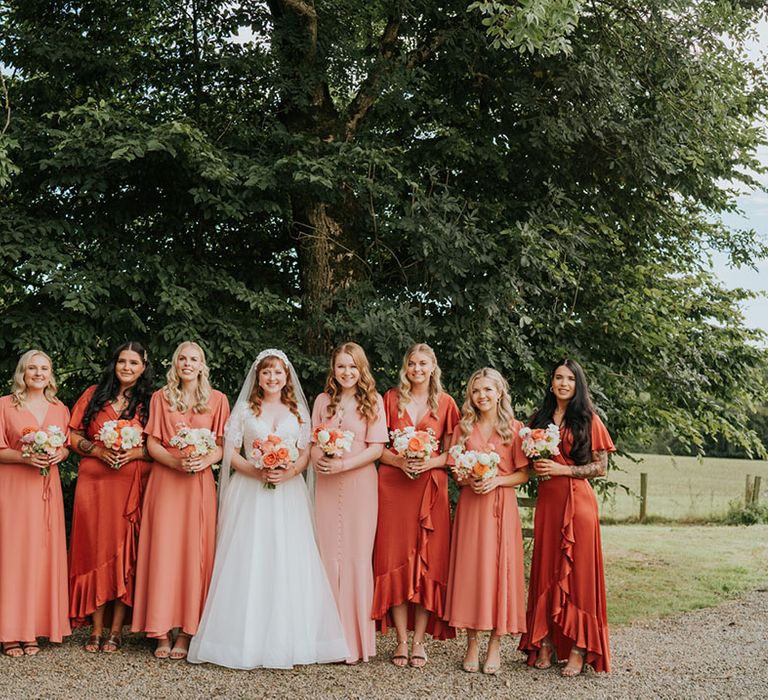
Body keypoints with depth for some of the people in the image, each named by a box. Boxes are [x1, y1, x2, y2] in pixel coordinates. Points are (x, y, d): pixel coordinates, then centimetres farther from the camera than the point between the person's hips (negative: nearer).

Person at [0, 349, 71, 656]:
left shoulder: (59, 409, 12)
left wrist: (57, 454, -5)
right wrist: (25, 457, -16)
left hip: (47, 487, 4)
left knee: (43, 553, 1)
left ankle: (32, 630, 9)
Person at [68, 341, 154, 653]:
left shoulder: (150, 402, 6)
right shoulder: (94, 395, 10)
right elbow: (74, 435, 9)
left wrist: (135, 453, -13)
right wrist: (97, 450, -8)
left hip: (133, 485, -1)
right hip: (93, 483, 1)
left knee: (126, 551, -2)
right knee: (94, 550, 1)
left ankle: (116, 629, 5)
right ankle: (97, 629, 7)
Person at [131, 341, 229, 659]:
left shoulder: (217, 400, 9)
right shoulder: (160, 398, 10)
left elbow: (222, 445, 6)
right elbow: (152, 444, 5)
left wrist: (203, 461, -14)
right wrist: (176, 461, -13)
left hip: (199, 482, 0)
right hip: (165, 480, 0)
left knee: (194, 552, -3)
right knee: (163, 550, -4)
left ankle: (186, 632, 2)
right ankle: (162, 632, 0)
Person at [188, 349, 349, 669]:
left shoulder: (298, 411, 12)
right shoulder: (244, 410, 8)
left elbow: (305, 454, 8)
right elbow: (230, 453, 3)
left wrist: (288, 473, -11)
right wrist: (256, 471, -13)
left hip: (288, 492, 1)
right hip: (249, 492, -1)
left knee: (288, 562, -5)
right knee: (248, 561, -5)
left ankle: (285, 640, 1)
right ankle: (247, 639, 0)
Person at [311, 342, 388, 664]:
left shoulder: (373, 401, 2)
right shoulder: (323, 401, 11)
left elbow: (377, 447, -4)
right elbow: (314, 442, 12)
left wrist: (343, 464, -15)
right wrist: (318, 460, -10)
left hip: (360, 483, -3)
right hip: (327, 485, 3)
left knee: (357, 556, -2)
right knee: (328, 555, 3)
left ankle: (356, 639, 4)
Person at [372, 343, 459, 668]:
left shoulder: (445, 403, 8)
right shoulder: (391, 398, 8)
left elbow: (452, 452, 7)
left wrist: (430, 462, -11)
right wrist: (400, 461, -11)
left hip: (431, 486, 0)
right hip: (393, 485, 0)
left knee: (428, 560, -2)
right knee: (395, 559, -2)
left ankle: (419, 640, 5)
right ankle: (402, 639, 5)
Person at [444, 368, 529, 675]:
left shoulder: (514, 428, 4)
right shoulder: (464, 428, 10)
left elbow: (524, 474, 2)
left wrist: (497, 480, -14)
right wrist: (470, 480, -11)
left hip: (502, 504, -1)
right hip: (470, 505, 2)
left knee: (500, 567, -3)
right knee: (469, 568, -1)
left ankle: (495, 643, 5)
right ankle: (472, 644, 6)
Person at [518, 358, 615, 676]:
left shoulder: (588, 420, 0)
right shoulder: (539, 418, 13)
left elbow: (601, 467, -3)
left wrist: (562, 469, -13)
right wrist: (536, 466, -1)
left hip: (578, 502, -4)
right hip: (546, 501, 4)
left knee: (577, 570, -3)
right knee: (546, 569, 4)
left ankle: (579, 649, 2)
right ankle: (546, 643, 10)